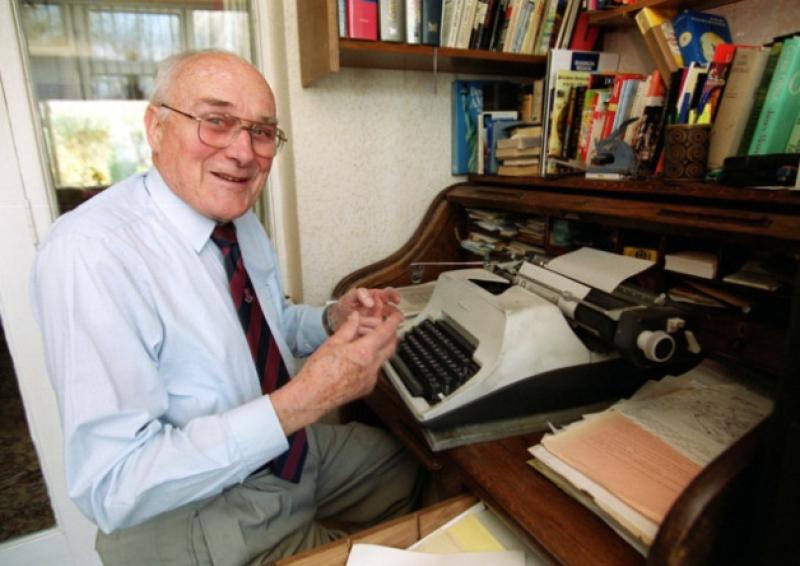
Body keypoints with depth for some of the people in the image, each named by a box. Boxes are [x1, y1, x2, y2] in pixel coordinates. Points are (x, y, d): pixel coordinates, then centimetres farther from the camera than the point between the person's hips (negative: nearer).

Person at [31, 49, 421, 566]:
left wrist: (335, 320, -9)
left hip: (295, 447, 7)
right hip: (190, 511, -7)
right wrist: (305, 398, -32)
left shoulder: (241, 219, -2)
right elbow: (113, 488, -27)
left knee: (417, 466, 19)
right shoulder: (89, 253, -25)